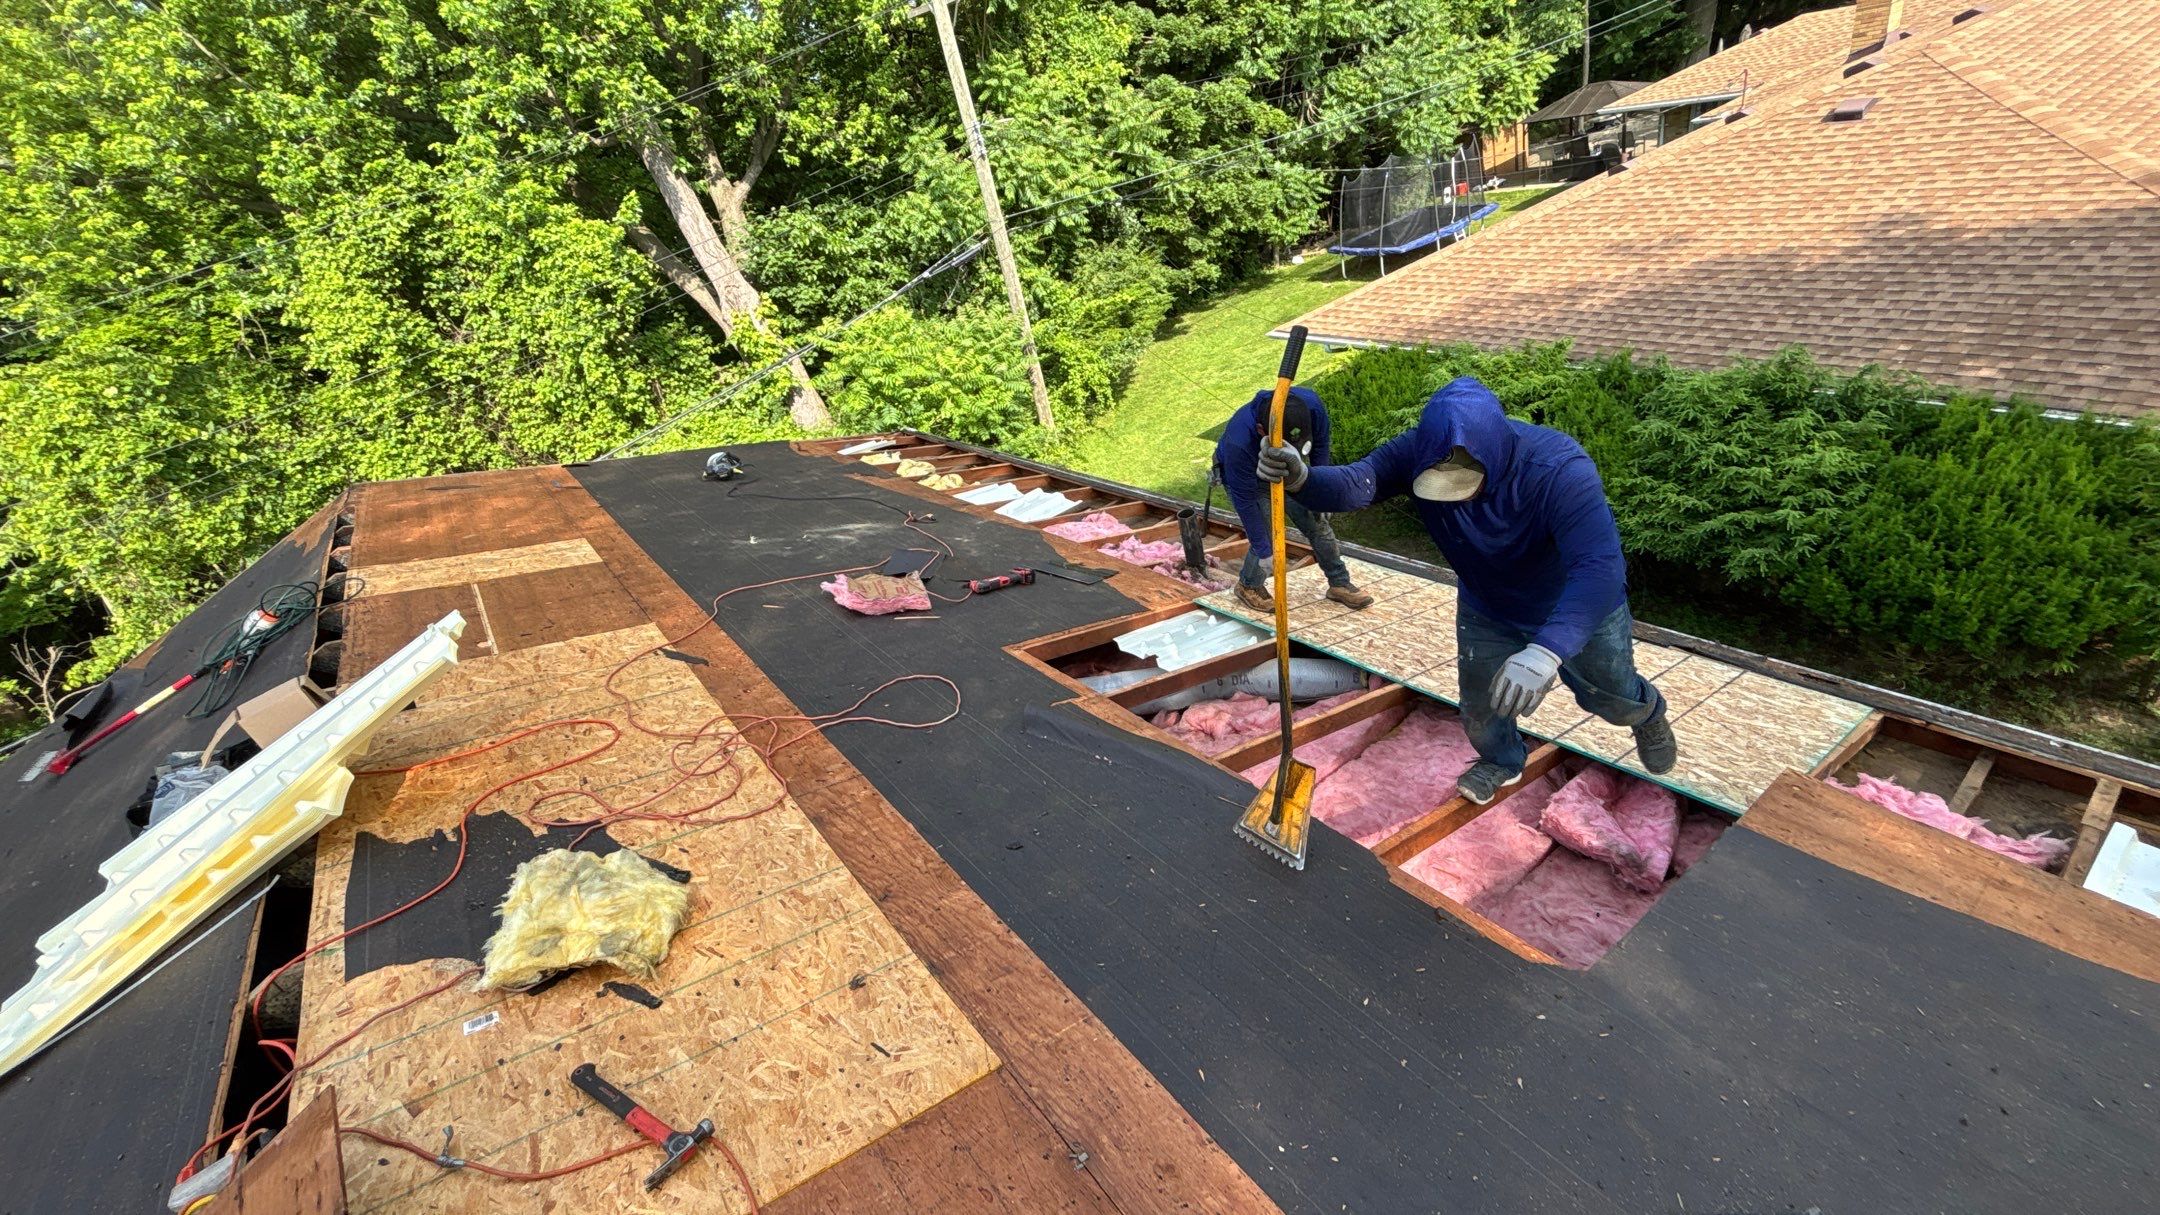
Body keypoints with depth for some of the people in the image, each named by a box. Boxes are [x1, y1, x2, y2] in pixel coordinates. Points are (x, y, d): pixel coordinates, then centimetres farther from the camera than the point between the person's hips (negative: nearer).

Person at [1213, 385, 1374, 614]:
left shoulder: (1311, 404, -34)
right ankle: (1249, 587, 13)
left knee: (1318, 524, 2)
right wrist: (1263, 549, -27)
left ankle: (1340, 584, 21)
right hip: (1243, 476, -4)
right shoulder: (1238, 444, -45)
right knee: (1267, 533, -15)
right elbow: (1245, 501, -33)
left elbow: (1320, 445, -10)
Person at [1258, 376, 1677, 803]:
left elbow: (1599, 566, -49)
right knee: (1480, 708, 10)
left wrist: (1546, 650, -64)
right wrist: (1301, 478, -68)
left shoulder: (1560, 468, -40)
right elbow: (1356, 483, -45)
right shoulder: (1418, 452, -29)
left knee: (1611, 697, 19)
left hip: (1578, 611, -2)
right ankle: (1502, 762, 46)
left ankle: (1647, 713, 57)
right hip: (1485, 610, 3)